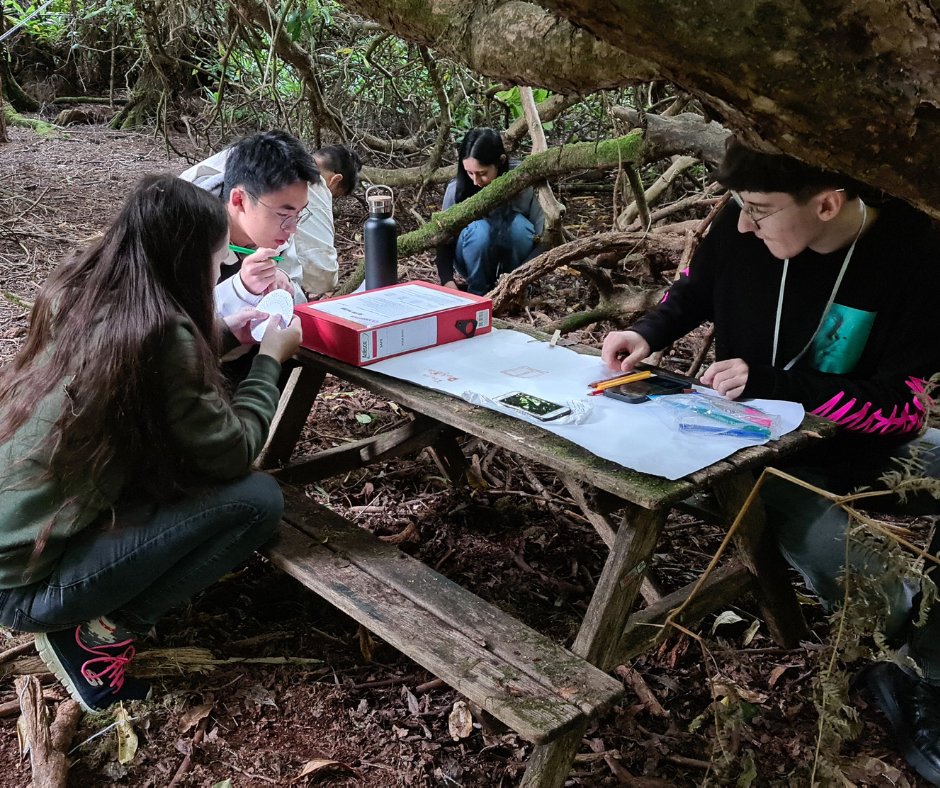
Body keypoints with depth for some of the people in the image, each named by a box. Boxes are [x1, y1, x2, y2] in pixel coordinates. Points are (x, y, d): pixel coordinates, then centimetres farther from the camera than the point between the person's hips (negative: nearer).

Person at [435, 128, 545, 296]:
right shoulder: (457, 189, -22)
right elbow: (445, 241, -16)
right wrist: (448, 281, -33)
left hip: (517, 259, 0)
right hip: (474, 262, 1)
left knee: (518, 224, -31)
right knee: (478, 229, -31)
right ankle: (477, 293, -7)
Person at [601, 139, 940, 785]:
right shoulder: (740, 229, -11)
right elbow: (695, 289, 12)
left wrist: (769, 382, -24)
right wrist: (650, 332, -6)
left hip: (867, 442, 1)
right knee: (823, 544, -29)